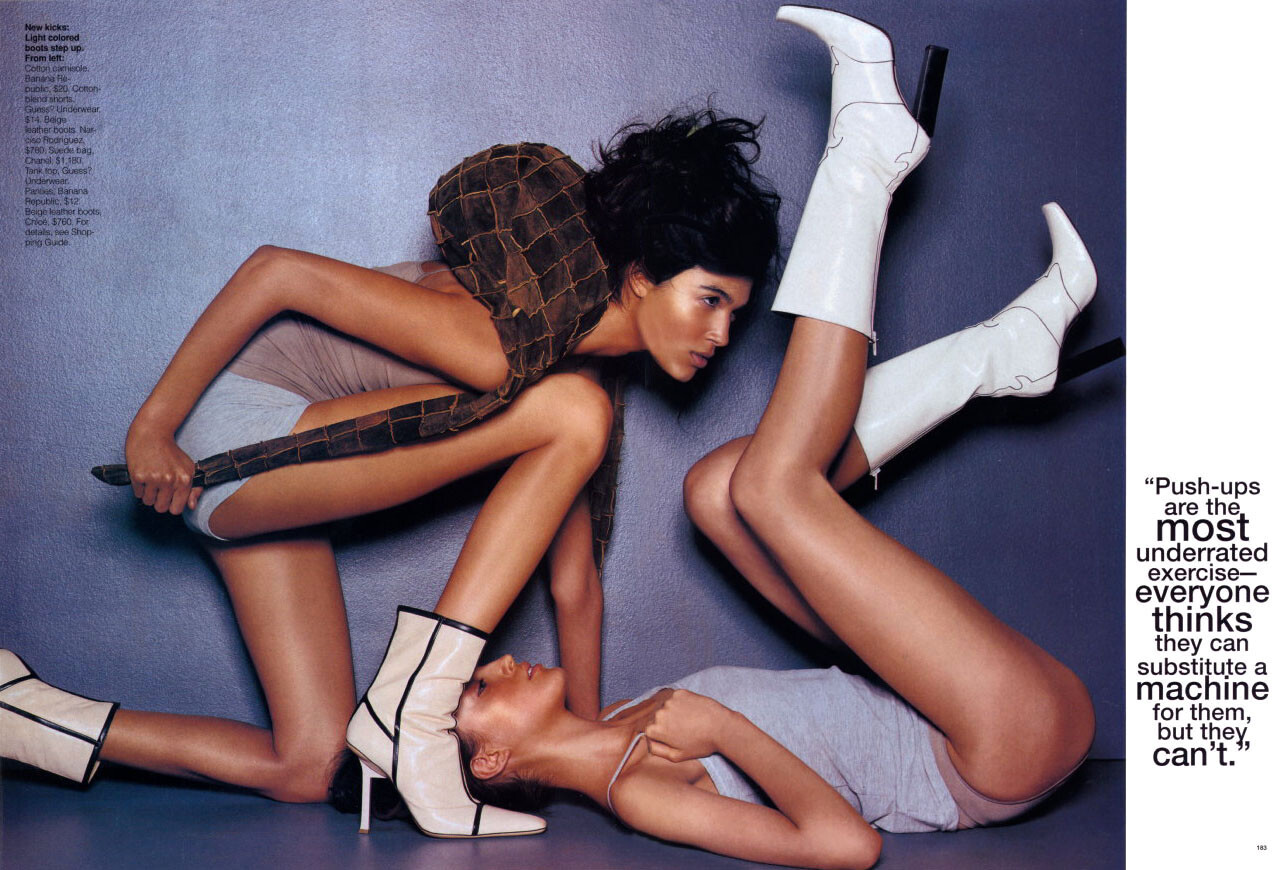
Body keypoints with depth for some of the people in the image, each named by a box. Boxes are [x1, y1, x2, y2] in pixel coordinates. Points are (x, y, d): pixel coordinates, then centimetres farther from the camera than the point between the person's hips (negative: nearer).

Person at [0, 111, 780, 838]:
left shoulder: (584, 374, 3)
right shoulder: (503, 341, -27)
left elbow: (576, 581, 9)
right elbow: (279, 272, -24)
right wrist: (153, 426, -18)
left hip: (271, 469, 9)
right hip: (239, 428, -9)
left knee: (305, 772, 7)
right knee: (575, 415, -23)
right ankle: (409, 709, -19)